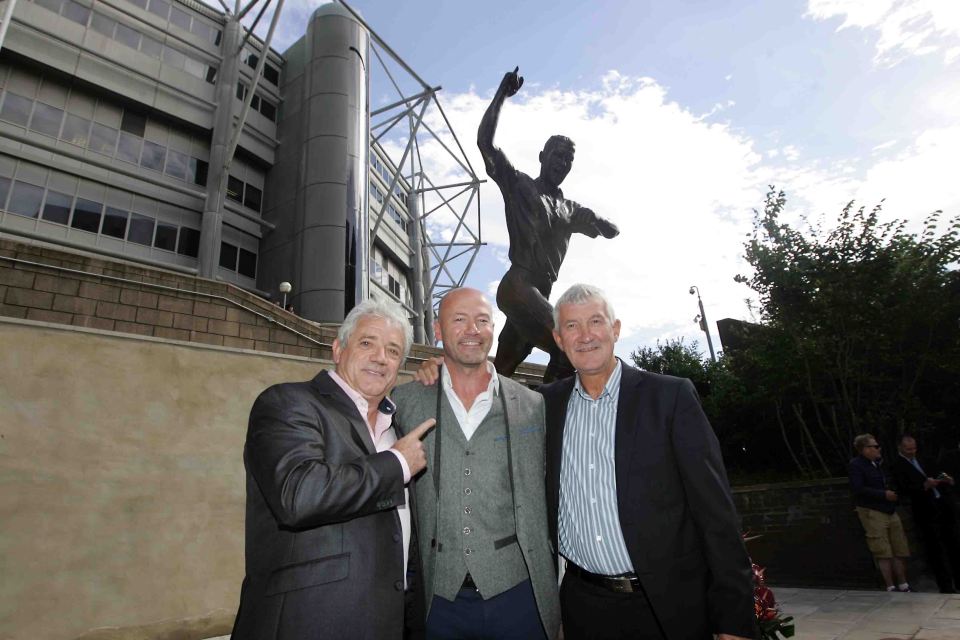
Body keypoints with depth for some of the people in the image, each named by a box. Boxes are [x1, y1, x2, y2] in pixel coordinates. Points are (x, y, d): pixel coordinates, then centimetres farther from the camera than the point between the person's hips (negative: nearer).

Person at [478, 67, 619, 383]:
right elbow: (485, 141, -1)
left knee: (503, 369, 9)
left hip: (540, 293, 7)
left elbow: (610, 231, 27)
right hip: (518, 285, -7)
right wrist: (502, 94, -4)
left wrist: (600, 220, 3)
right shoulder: (520, 186, 8)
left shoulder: (570, 209, 25)